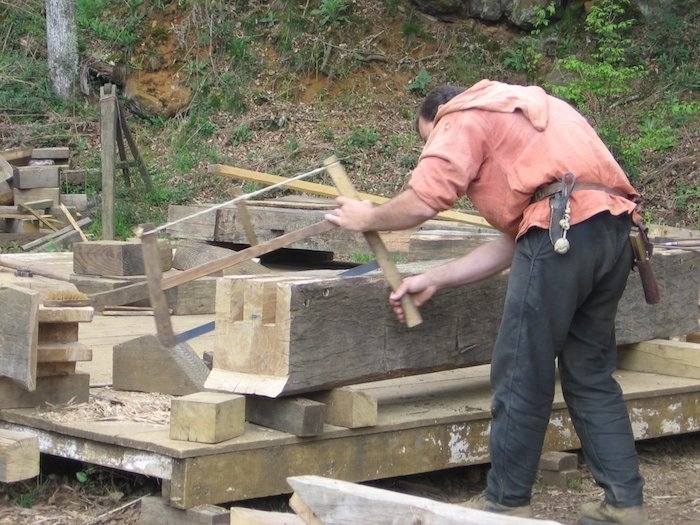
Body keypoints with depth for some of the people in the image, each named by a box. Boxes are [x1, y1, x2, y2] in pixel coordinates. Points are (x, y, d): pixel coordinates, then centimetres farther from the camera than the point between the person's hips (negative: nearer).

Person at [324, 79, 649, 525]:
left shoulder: (463, 117, 10)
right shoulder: (519, 114, 34)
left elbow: (423, 203, -5)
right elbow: (513, 242, 27)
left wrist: (368, 218, 15)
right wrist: (433, 281, 27)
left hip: (566, 227, -9)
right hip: (616, 225, 9)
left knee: (522, 377, 3)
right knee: (591, 374, 17)